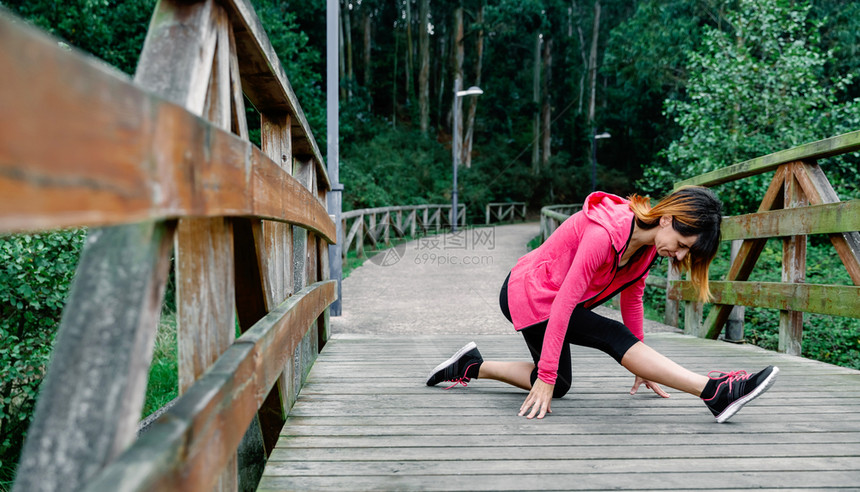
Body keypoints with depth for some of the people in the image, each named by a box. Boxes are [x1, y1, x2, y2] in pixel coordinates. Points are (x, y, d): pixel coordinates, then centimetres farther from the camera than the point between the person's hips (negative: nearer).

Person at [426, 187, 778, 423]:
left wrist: (641, 364, 10)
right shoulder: (603, 233, -30)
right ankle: (713, 391, -28)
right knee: (614, 338, -24)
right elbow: (565, 302, -31)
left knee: (559, 385, 15)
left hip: (551, 300, 10)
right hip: (529, 295, -9)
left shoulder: (648, 241, -4)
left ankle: (473, 366, 22)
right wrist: (546, 377, -29)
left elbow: (632, 297, 8)